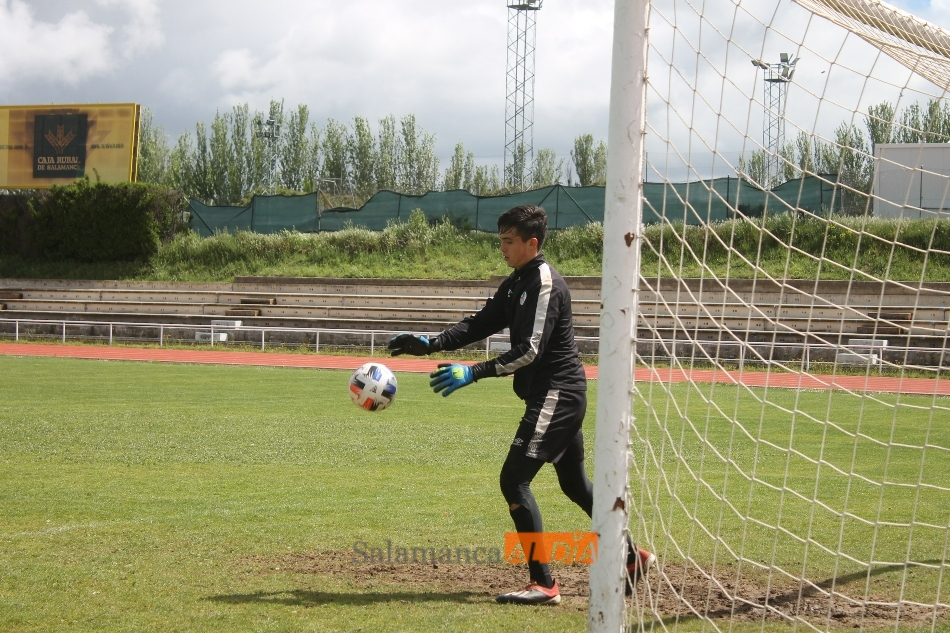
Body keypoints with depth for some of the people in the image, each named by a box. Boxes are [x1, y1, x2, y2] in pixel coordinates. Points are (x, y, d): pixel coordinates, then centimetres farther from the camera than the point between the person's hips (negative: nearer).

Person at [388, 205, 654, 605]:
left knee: (514, 480, -12)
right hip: (562, 395, 11)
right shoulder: (518, 282, 12)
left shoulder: (546, 285, -18)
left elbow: (529, 351, -24)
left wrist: (473, 373, -28)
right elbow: (481, 323, 11)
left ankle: (543, 584, -10)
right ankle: (631, 558, 33)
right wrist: (431, 344, -2)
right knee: (574, 483, 21)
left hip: (556, 395, -11)